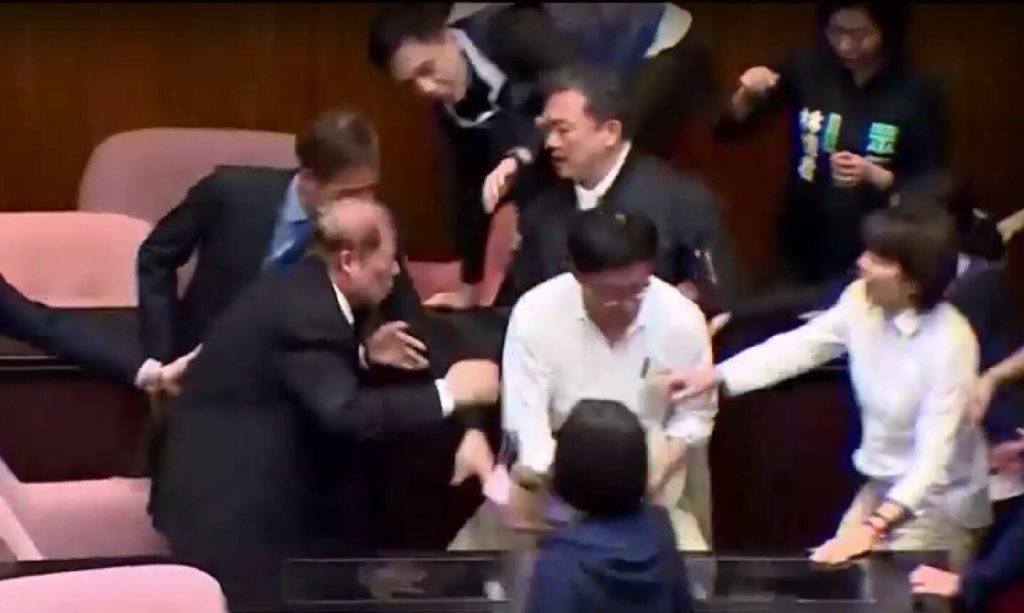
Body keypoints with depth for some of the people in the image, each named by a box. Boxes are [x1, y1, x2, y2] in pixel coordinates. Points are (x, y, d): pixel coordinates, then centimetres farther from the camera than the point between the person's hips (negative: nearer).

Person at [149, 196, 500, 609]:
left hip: (248, 478, 10)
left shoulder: (306, 288, 6)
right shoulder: (306, 310, -24)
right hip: (227, 499, -10)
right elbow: (344, 414, -35)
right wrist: (448, 392, -30)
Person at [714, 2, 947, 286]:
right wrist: (747, 95, -20)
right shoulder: (807, 70, -4)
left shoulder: (917, 95, -11)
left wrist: (874, 175, -24)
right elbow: (729, 130, 0)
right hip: (802, 255, 2)